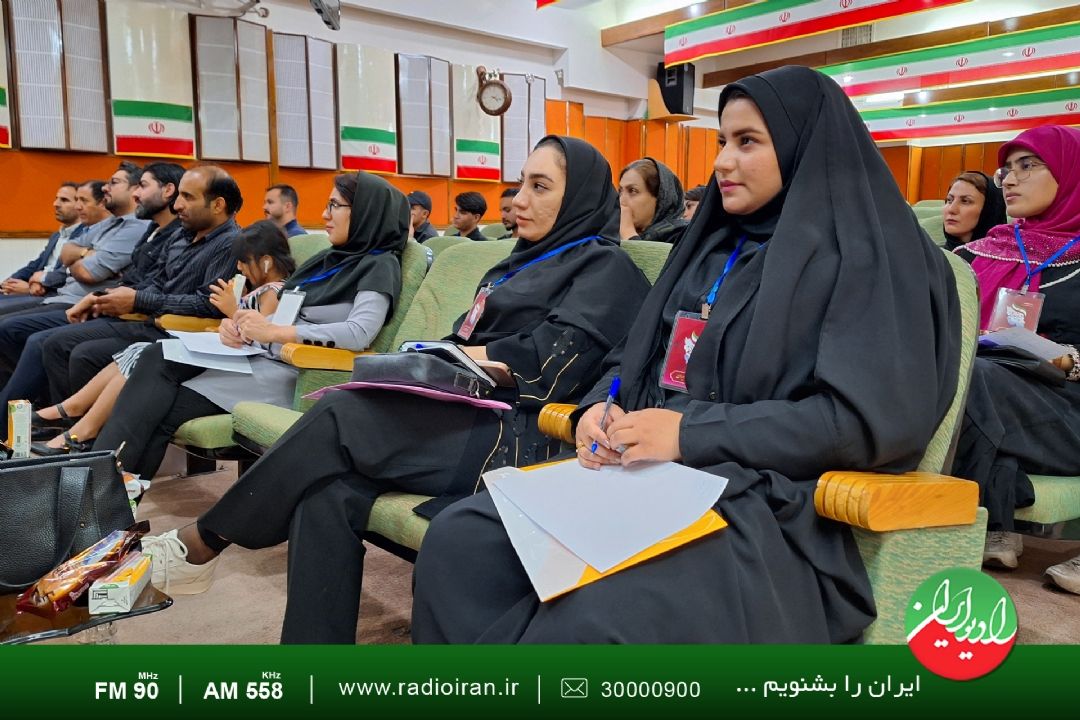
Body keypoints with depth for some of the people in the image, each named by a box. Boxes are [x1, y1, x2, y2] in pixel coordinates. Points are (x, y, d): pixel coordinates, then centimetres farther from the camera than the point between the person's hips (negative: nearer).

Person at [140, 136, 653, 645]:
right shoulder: (523, 262, 27)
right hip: (467, 414, 7)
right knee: (330, 488, -19)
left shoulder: (606, 268, 3)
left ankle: (201, 543, -1)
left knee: (338, 417, -19)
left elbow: (552, 362, -12)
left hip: (519, 432, -7)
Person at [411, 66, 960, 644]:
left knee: (599, 616, -35)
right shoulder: (714, 246, 20)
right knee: (459, 542, -16)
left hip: (764, 503, -6)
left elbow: (870, 416, -12)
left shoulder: (863, 253, -1)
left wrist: (692, 432, -16)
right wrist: (601, 407, -2)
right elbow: (633, 356, 22)